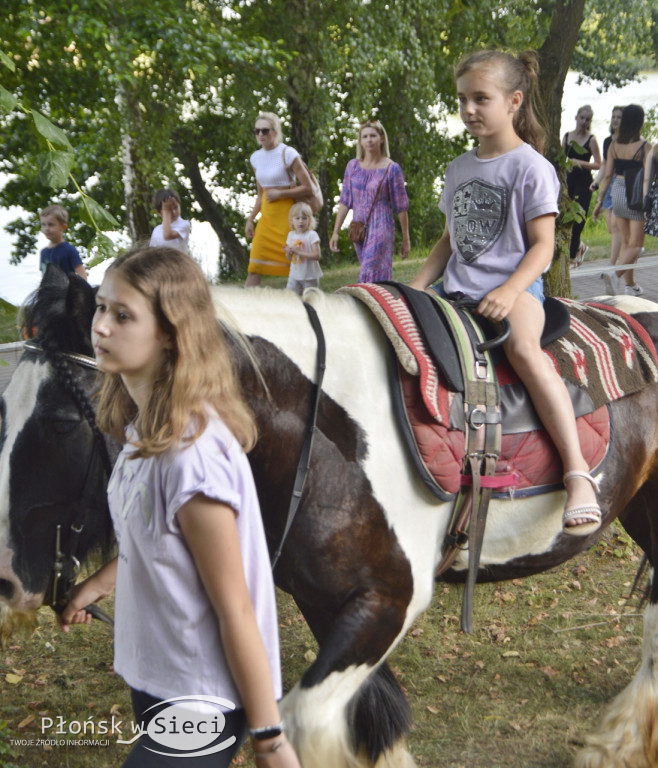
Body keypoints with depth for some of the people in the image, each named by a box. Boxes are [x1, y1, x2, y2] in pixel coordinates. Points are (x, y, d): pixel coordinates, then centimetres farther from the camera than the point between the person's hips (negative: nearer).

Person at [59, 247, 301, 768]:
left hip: (203, 702, -8)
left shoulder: (191, 454, -29)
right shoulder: (143, 424, -3)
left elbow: (234, 611, -23)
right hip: (154, 678, 9)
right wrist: (100, 582, 11)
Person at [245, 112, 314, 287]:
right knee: (254, 268, -1)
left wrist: (279, 194, -12)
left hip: (287, 214, -6)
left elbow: (307, 188, -8)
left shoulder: (288, 154, -7)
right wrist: (250, 219, 15)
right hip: (267, 215, 6)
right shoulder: (256, 158, 12)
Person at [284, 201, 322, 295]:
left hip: (310, 276, -5)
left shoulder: (312, 235, -13)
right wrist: (288, 252, -12)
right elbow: (289, 258, 12)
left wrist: (299, 252, -25)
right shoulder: (291, 234, 5)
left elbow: (316, 255, -21)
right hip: (294, 275, 5)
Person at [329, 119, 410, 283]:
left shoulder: (391, 169, -4)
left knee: (370, 276, -12)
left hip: (381, 229, -5)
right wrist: (335, 232, 7)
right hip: (359, 230, 5)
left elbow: (401, 207, -2)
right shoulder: (353, 166, 8)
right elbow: (345, 202, 11)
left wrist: (405, 239, -2)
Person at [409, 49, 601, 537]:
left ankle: (578, 475, -37)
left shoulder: (531, 167, -3)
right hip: (457, 287, 7)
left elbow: (542, 245, -8)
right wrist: (418, 287, 8)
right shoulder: (459, 168, 17)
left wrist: (509, 290, -24)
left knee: (523, 347, -35)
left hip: (515, 284, -7)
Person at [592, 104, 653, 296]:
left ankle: (630, 284, 23)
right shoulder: (645, 147, -12)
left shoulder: (614, 144, 1)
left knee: (626, 241, 16)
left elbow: (608, 175, 4)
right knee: (636, 244, 3)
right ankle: (615, 273, -21)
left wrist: (600, 200, 9)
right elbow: (646, 179, -16)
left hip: (618, 192, 5)